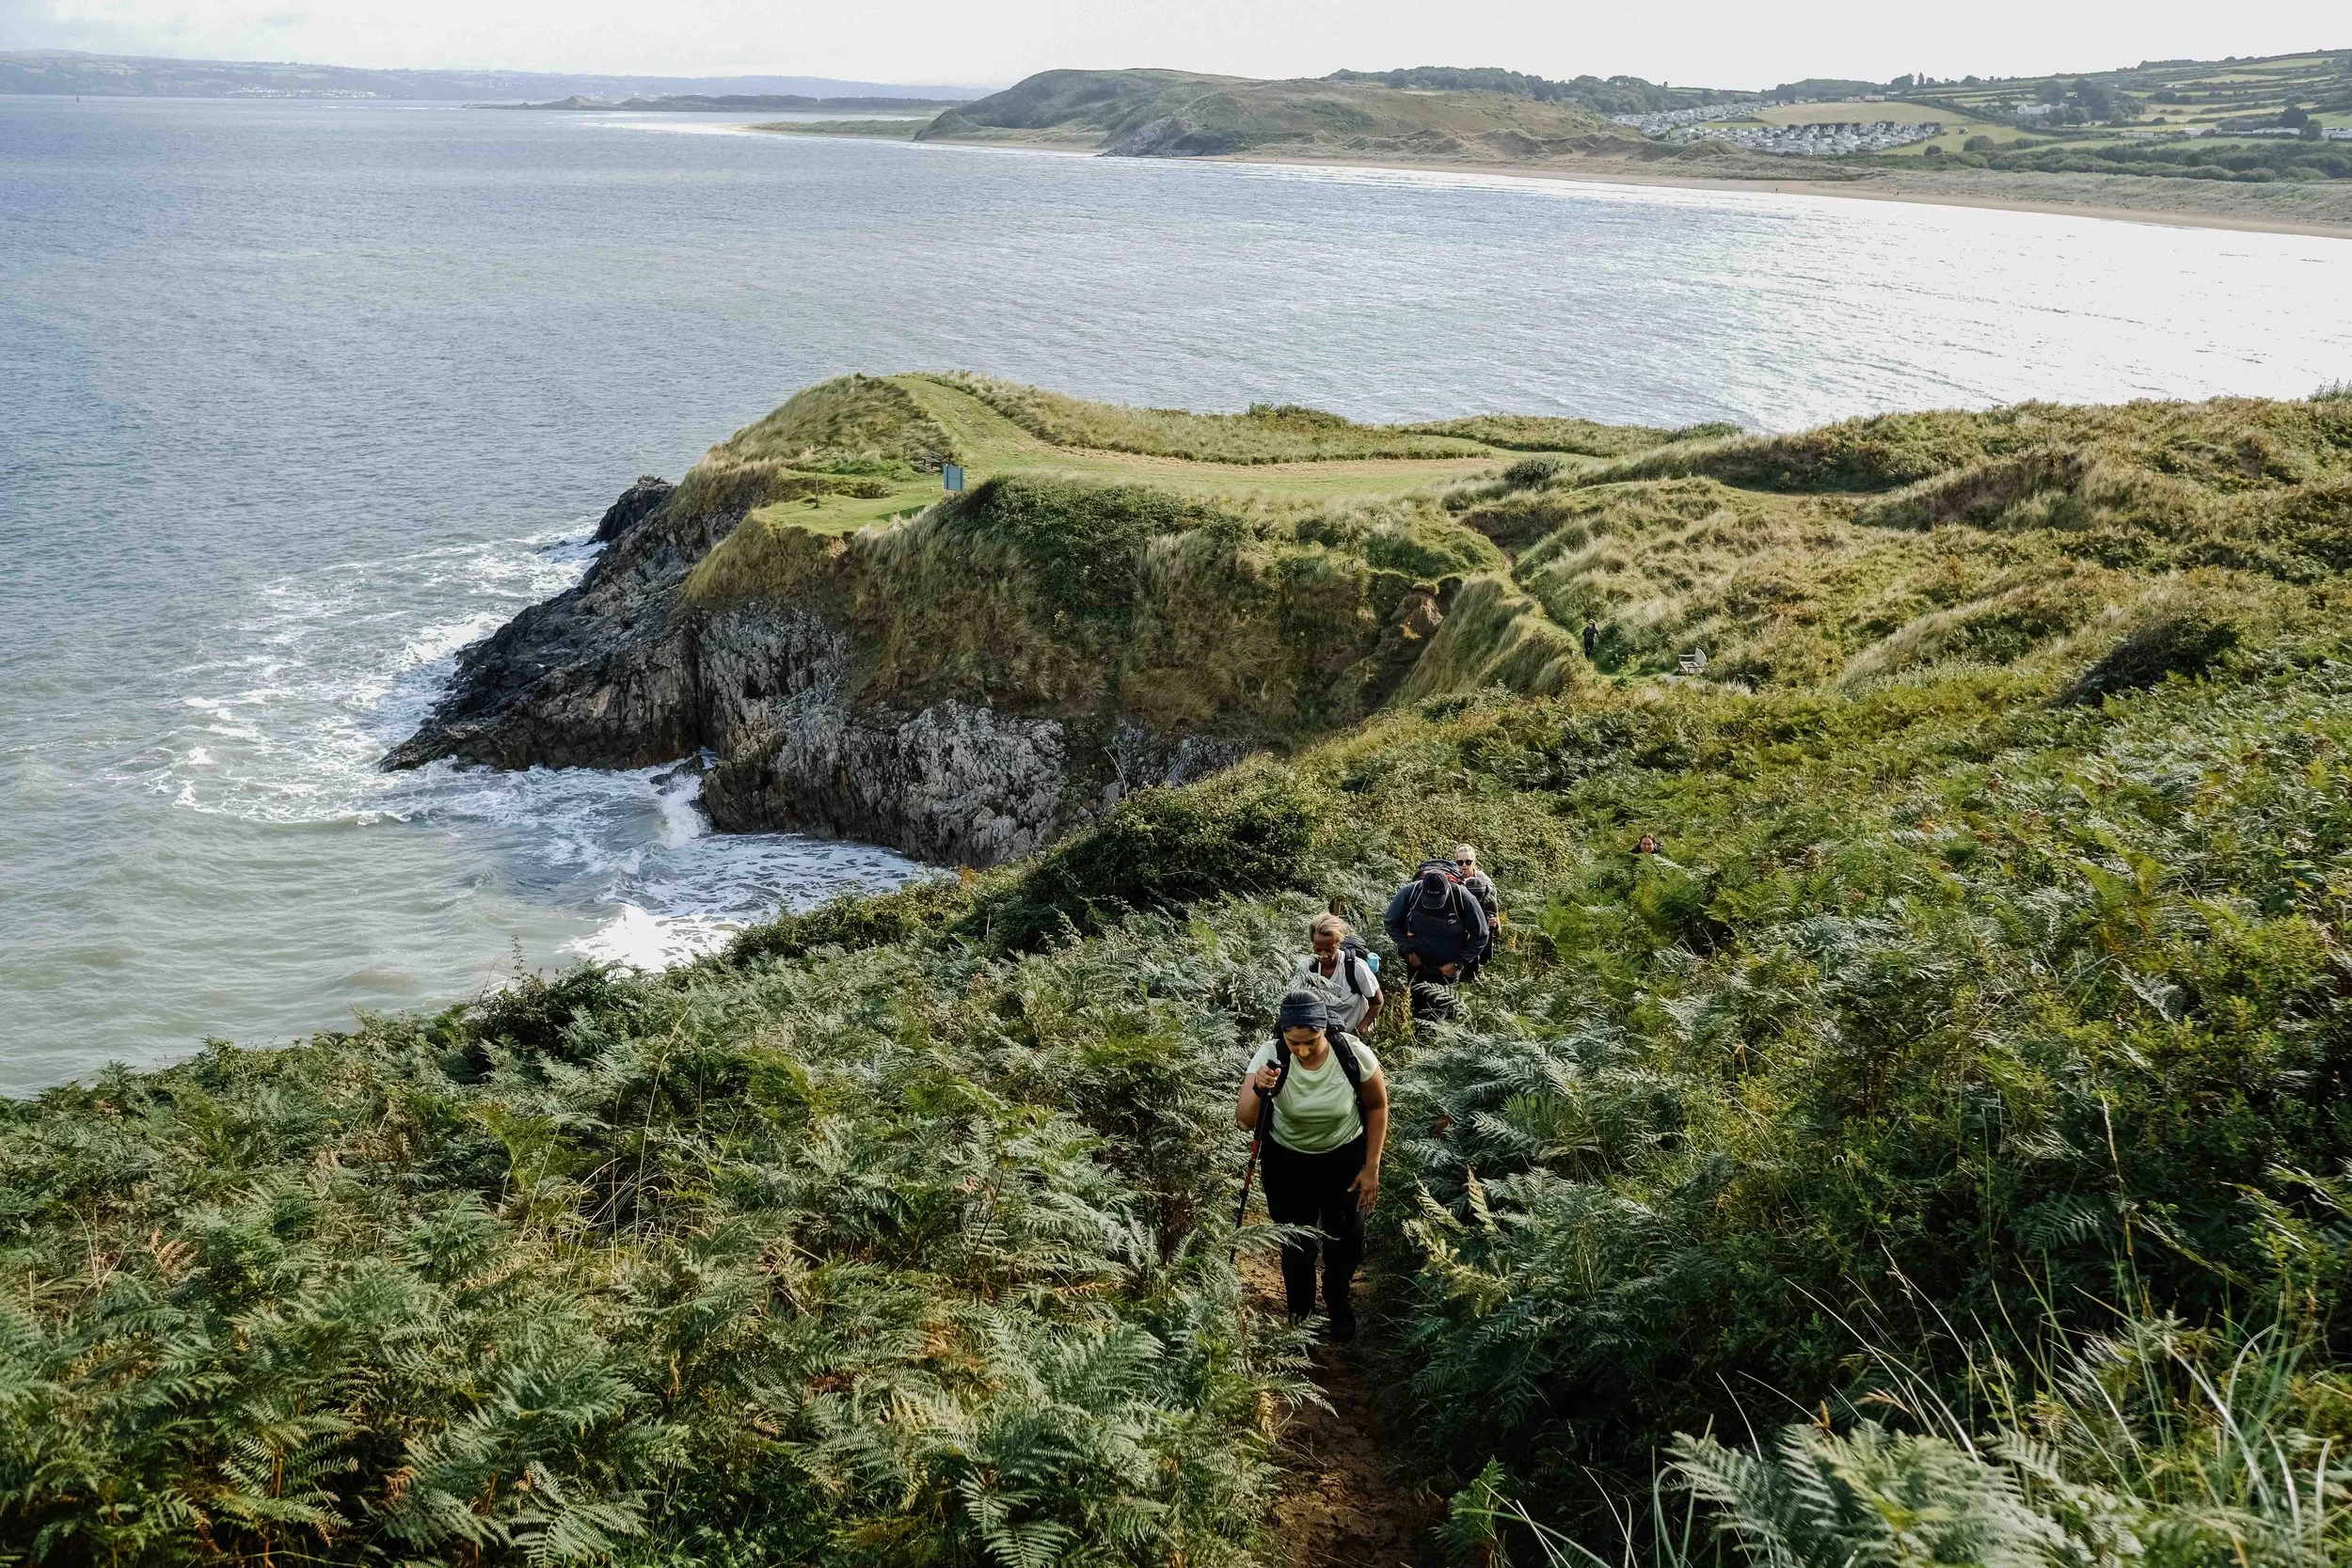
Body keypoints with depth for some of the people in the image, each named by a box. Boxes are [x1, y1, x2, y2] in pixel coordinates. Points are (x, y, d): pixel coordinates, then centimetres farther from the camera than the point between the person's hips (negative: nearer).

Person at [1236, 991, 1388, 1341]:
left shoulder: (1354, 1054, -28)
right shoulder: (1271, 1056, -28)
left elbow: (1378, 1106, -10)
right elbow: (1244, 1121, -29)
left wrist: (1371, 1168, -8)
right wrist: (1259, 1090, -50)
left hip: (1345, 1157, 0)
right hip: (1287, 1161, 0)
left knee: (1346, 1241, 12)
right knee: (1296, 1245, 12)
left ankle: (1339, 1306, 43)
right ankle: (1300, 1316, 39)